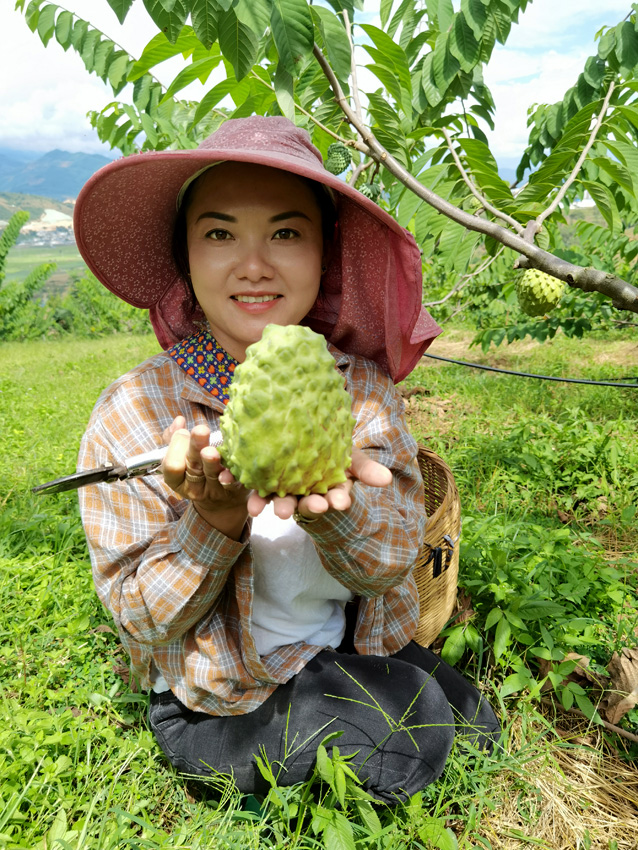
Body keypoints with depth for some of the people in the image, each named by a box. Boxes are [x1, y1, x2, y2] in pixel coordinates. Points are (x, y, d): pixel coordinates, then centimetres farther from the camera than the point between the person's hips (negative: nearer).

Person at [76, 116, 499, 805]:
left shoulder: (362, 385, -10)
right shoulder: (132, 413, -18)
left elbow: (391, 558, -16)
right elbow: (142, 618, -14)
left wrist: (329, 507, -39)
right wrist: (217, 518, -33)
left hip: (356, 652, 4)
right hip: (219, 699, -3)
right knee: (412, 726, -20)